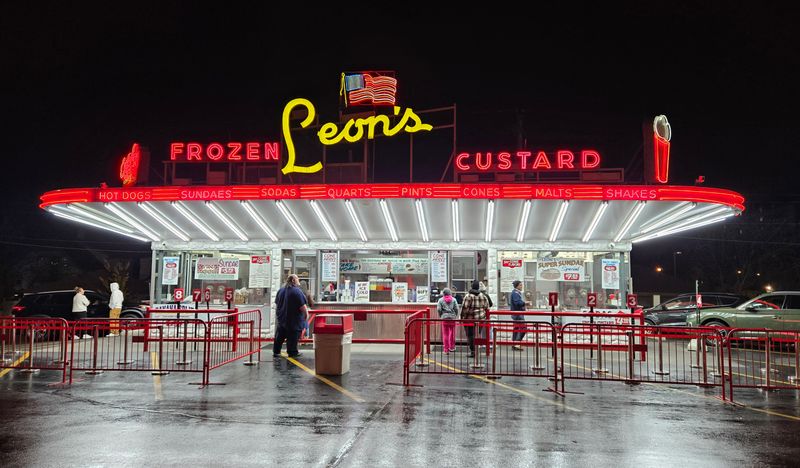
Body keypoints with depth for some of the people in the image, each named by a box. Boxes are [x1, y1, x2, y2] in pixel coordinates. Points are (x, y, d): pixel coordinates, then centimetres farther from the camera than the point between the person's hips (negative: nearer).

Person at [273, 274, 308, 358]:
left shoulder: (281, 290, 7)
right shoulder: (297, 291, -17)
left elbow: (277, 304, 17)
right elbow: (302, 306, -19)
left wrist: (277, 314, 29)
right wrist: (306, 314, -4)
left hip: (281, 317, 7)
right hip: (294, 319, -7)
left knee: (279, 336, 12)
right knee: (293, 336, 3)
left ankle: (276, 351, 16)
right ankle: (292, 352, 9)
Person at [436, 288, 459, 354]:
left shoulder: (441, 300, 0)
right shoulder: (453, 299, 3)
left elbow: (438, 309, -7)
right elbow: (456, 308, -3)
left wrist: (440, 316, 9)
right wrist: (456, 315, 11)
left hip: (444, 318, -1)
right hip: (452, 318, 1)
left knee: (445, 334, 3)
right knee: (452, 333, 15)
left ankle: (446, 350, 3)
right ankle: (452, 347, 24)